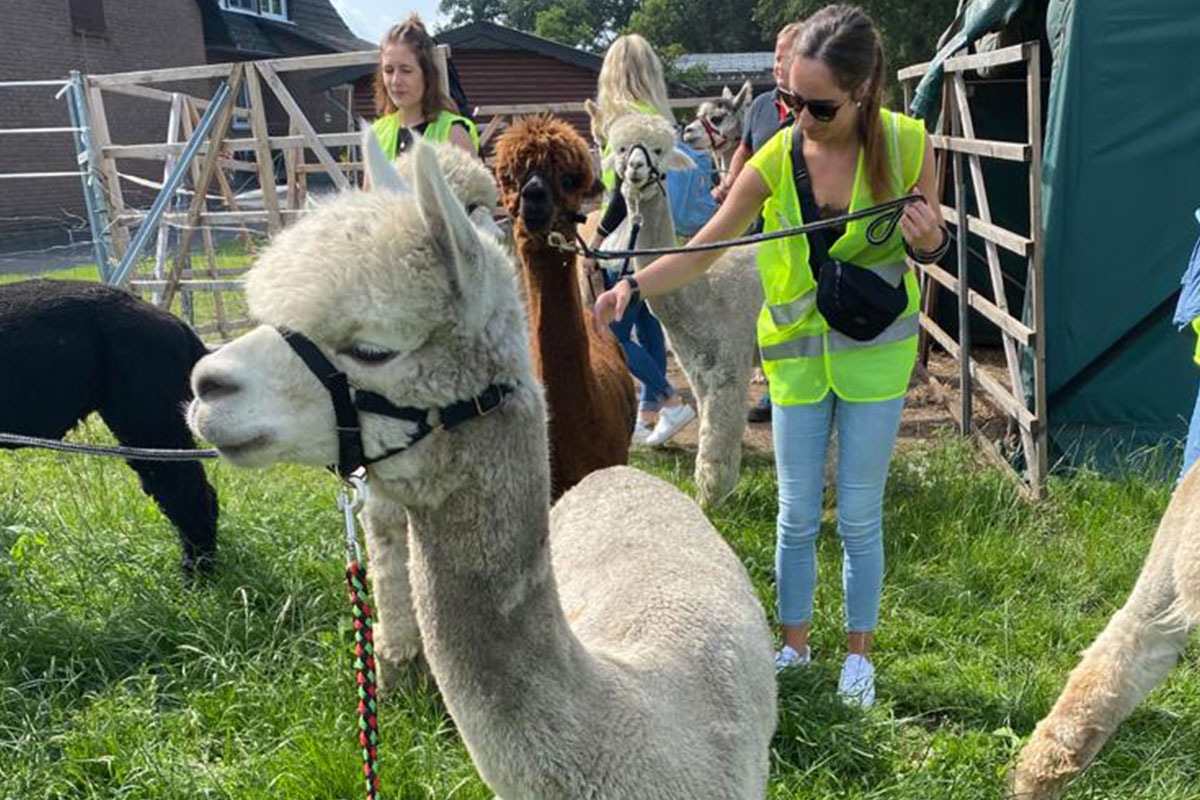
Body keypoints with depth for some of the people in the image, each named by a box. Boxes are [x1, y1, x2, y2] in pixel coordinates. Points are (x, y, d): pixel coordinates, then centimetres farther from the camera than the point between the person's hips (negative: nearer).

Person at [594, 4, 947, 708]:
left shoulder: (906, 144, -9)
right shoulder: (775, 161, -10)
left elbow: (931, 240, 6)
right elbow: (700, 252, -6)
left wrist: (929, 241, -18)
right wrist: (632, 287, -21)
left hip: (876, 353, -1)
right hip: (798, 353, 1)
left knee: (860, 516, 9)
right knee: (797, 517, 9)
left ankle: (860, 654, 29)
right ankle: (794, 648, 29)